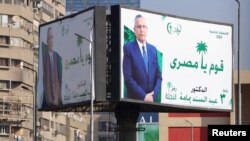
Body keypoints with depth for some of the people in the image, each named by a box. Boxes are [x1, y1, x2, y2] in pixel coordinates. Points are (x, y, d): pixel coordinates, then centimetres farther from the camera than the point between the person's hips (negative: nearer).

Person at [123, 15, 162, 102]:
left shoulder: (153, 49, 12)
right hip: (135, 99, -5)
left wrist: (153, 94, -5)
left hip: (152, 99, 5)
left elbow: (158, 76, 12)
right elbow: (128, 78, -11)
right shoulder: (128, 48, -4)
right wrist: (143, 96, -15)